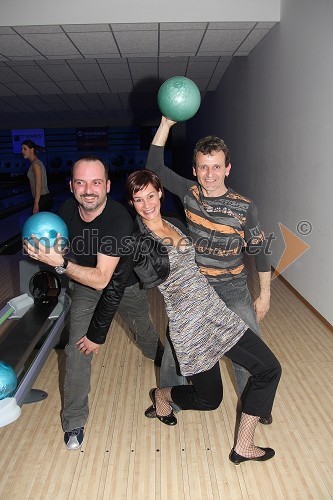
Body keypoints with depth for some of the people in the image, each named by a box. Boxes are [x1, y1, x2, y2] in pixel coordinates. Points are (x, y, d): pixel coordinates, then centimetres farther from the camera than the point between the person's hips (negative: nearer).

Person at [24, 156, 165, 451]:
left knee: (145, 336, 20)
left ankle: (165, 360, 59)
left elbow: (101, 279, -38)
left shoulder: (119, 219, -36)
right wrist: (42, 251, -21)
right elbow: (57, 248, 1)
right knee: (78, 350, -6)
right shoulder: (68, 210, -19)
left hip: (126, 285, -2)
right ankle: (74, 422, 14)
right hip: (86, 288, 3)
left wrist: (60, 264, -48)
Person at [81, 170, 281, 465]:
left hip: (215, 311, 7)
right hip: (188, 324, -7)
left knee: (270, 369, 6)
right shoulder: (135, 241, -10)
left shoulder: (173, 224, 9)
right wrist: (96, 337, 4)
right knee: (210, 399, 5)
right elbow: (114, 290, -4)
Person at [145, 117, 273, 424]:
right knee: (174, 347, 11)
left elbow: (259, 251, -3)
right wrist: (167, 123, -11)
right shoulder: (189, 193, -6)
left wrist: (265, 295, 0)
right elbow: (154, 166, -5)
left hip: (233, 290, -1)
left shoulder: (245, 207, -12)